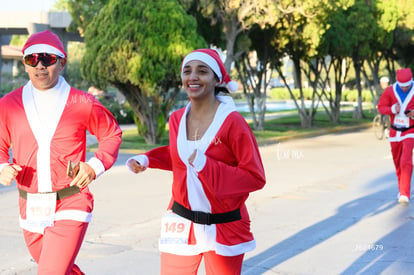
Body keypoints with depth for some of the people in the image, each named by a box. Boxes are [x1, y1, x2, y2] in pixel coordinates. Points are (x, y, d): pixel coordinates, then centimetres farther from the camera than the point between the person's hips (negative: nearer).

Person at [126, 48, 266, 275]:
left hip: (224, 228, -3)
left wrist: (207, 166, -26)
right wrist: (146, 160, 4)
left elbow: (255, 177, -17)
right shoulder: (177, 119, 0)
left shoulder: (232, 122, -15)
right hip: (181, 224, 4)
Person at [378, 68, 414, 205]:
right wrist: (392, 109, -20)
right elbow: (381, 107, -1)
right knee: (397, 162, 11)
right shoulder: (390, 91, -6)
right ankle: (402, 188, 29)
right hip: (395, 132, 3)